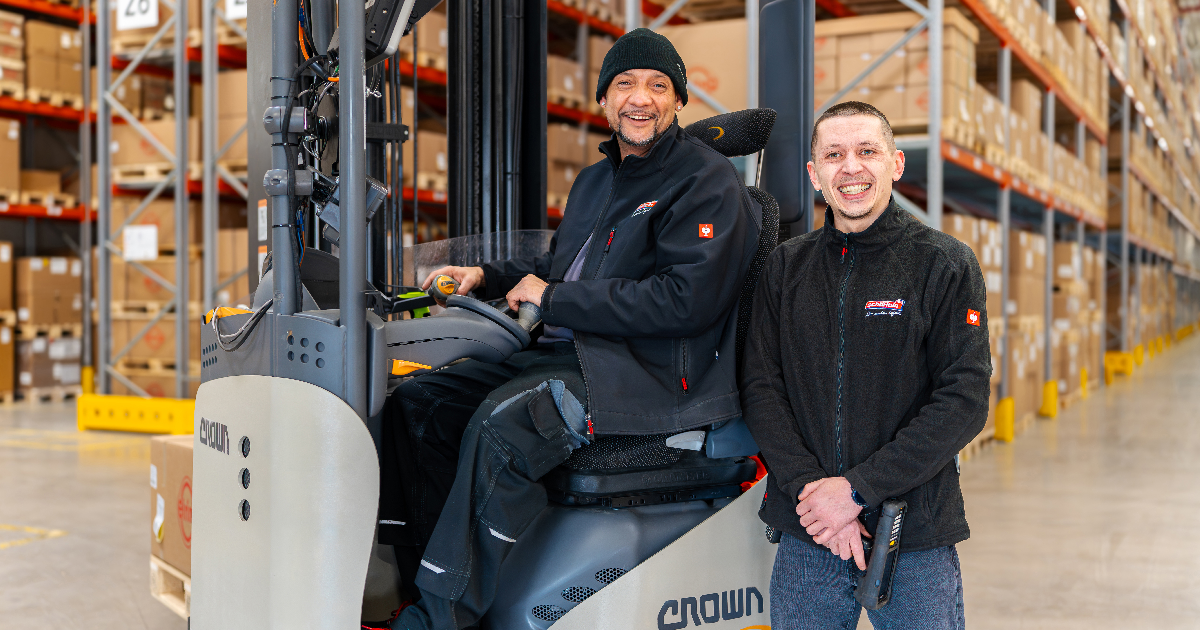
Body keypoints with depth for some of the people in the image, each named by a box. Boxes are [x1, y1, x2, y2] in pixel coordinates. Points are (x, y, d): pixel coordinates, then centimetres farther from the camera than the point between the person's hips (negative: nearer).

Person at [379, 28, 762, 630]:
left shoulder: (708, 183, -5)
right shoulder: (594, 180, 23)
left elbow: (686, 300, -18)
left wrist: (552, 299, -13)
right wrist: (487, 276, 11)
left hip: (653, 372, -9)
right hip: (568, 354, 9)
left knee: (502, 421, -33)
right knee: (416, 402, -5)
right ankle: (425, 578, -7)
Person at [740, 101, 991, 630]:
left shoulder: (946, 264, -2)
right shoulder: (785, 267, 8)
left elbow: (965, 400, -9)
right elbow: (759, 386, 2)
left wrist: (858, 489, -15)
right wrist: (809, 487, -12)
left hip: (917, 537, -2)